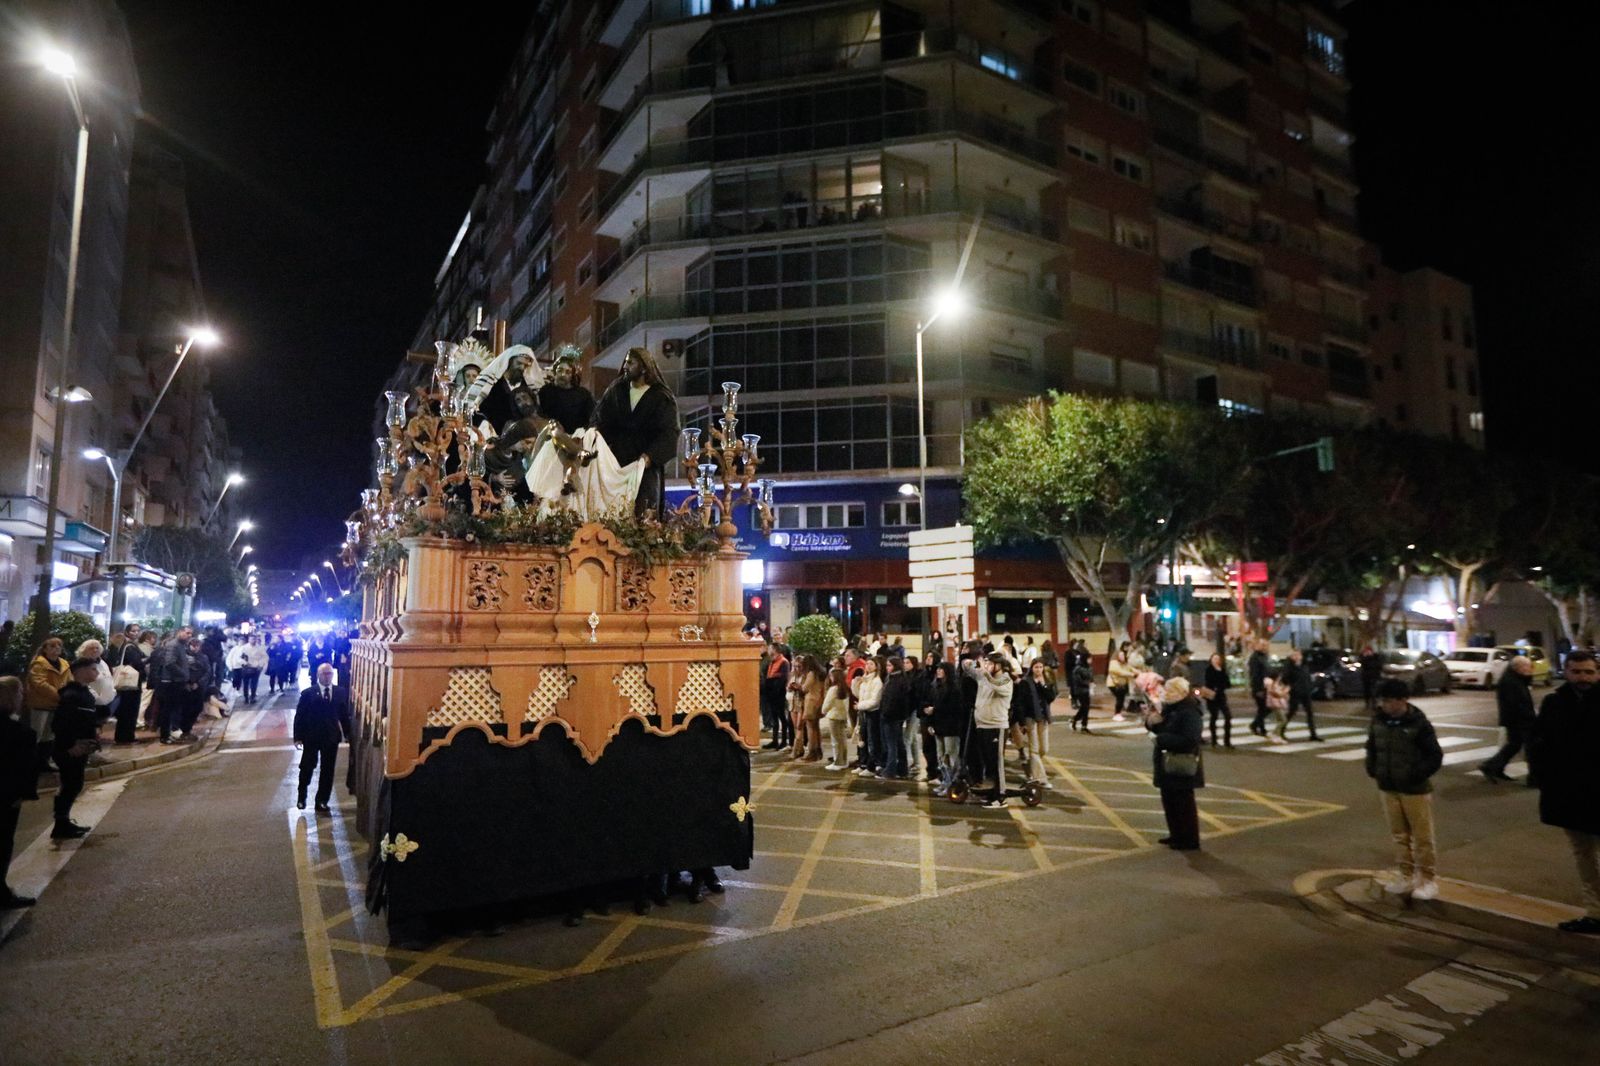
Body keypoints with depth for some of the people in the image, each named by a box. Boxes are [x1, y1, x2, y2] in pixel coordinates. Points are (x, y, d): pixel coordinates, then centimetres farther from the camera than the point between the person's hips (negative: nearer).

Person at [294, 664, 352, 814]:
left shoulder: (341, 692, 0)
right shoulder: (308, 693, -6)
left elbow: (345, 714, 3)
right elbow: (300, 716, -6)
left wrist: (348, 734, 3)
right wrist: (298, 737, -10)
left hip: (331, 737, 2)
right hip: (311, 737, -2)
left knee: (328, 771, 8)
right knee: (307, 768, 12)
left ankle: (322, 801, 21)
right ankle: (301, 797, 35)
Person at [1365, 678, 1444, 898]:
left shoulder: (1418, 723, -15)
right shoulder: (1378, 721, 0)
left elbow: (1435, 757, -12)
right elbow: (1371, 748, 15)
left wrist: (1416, 775, -18)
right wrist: (1372, 768, 3)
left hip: (1415, 790, -5)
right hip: (1388, 789, 5)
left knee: (1422, 837, 6)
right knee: (1399, 835, 15)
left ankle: (1428, 880, 18)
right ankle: (1406, 876, 26)